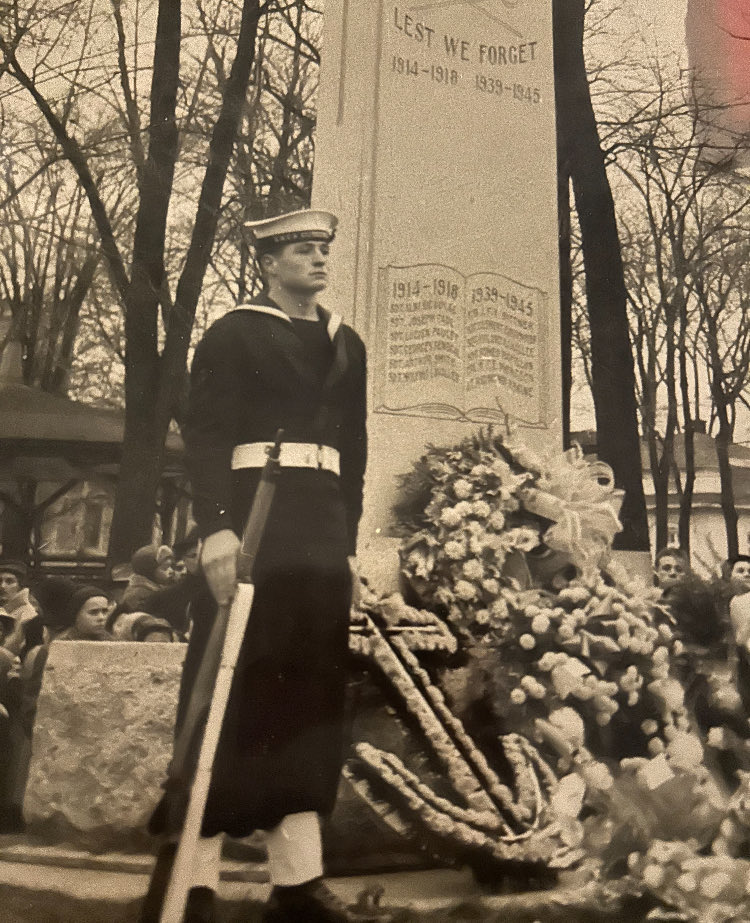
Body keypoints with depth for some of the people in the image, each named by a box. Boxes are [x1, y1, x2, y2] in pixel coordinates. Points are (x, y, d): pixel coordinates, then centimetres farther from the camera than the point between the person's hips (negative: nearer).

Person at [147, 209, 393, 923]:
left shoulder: (347, 346, 20)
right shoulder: (233, 334, 4)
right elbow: (203, 433, -6)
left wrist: (348, 542, 13)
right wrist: (216, 527, -18)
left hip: (323, 529, 6)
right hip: (253, 514, -5)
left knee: (309, 697, 4)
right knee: (233, 690, -4)